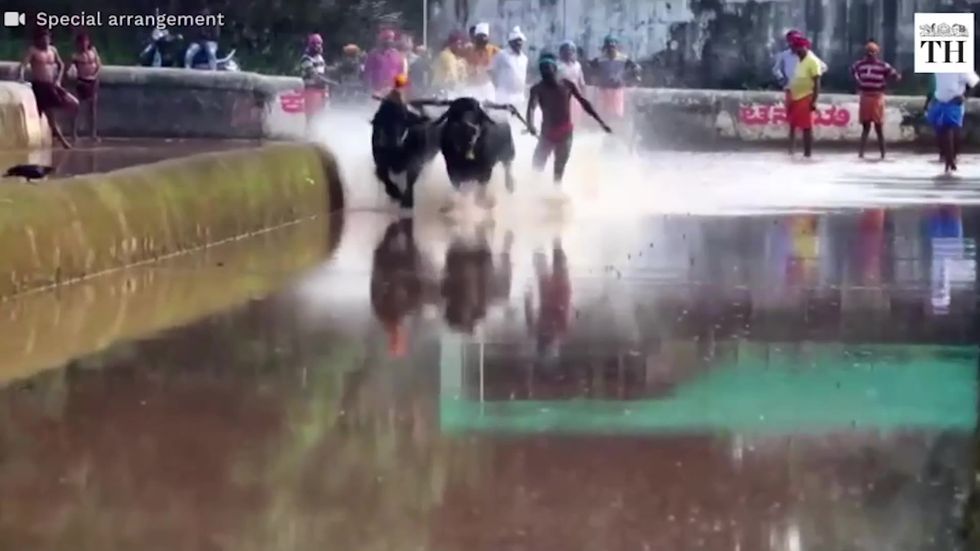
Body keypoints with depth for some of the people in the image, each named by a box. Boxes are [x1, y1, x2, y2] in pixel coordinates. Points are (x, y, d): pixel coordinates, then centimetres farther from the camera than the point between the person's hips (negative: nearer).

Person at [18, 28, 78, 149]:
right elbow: (23, 65, -17)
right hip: (39, 86, -6)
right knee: (49, 115, -6)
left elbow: (61, 65, 23)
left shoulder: (52, 50, 11)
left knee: (74, 104, -3)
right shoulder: (33, 50, -6)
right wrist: (21, 78, -34)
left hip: (51, 86, 6)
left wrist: (58, 80, 10)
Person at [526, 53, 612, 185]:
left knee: (559, 170, 6)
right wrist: (531, 125, -44)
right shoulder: (538, 89, -8)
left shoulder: (567, 85, -3)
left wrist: (600, 121, 1)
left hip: (565, 133, 1)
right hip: (547, 132, -1)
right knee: (537, 165, -8)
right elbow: (531, 107, -24)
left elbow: (584, 103, 3)